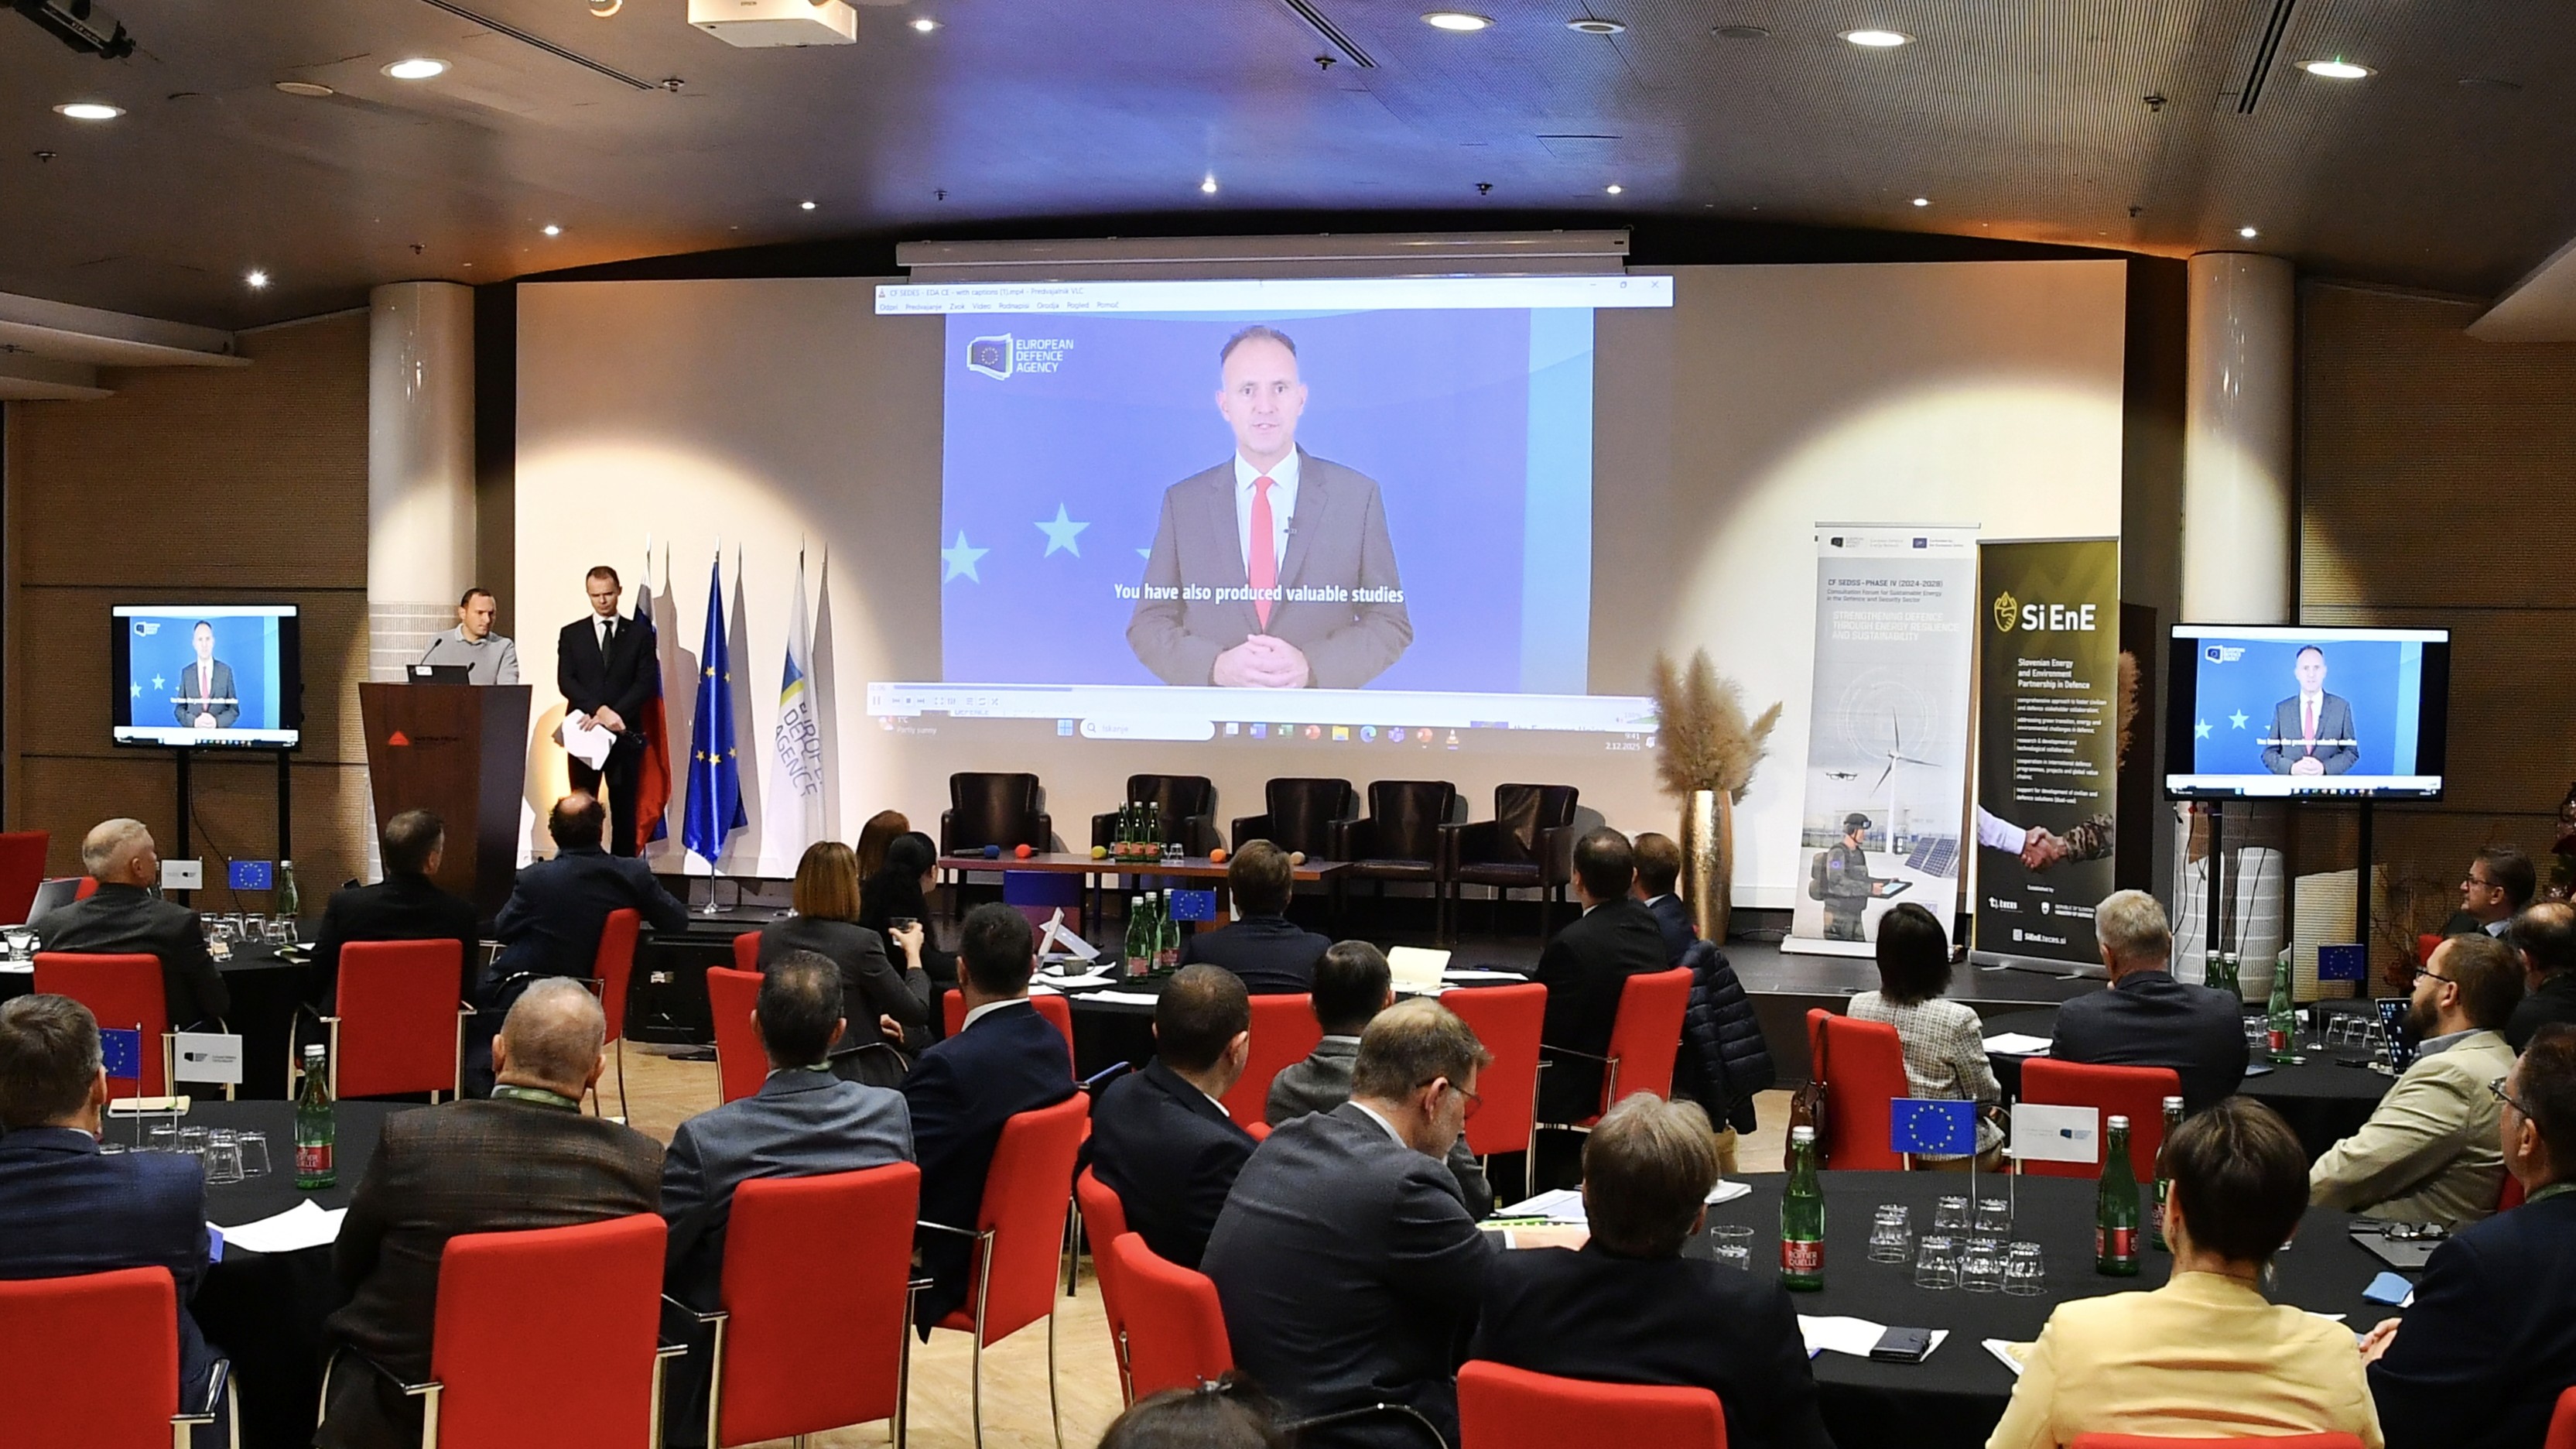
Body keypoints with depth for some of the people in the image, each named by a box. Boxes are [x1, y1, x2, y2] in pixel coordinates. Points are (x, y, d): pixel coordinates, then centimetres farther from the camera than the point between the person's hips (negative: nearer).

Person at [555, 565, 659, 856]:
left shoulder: (640, 633, 6)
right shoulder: (571, 634, 9)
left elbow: (647, 682, -2)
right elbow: (565, 681, -2)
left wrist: (616, 714, -15)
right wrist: (599, 710, -16)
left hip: (625, 734, -1)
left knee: (624, 810, 1)